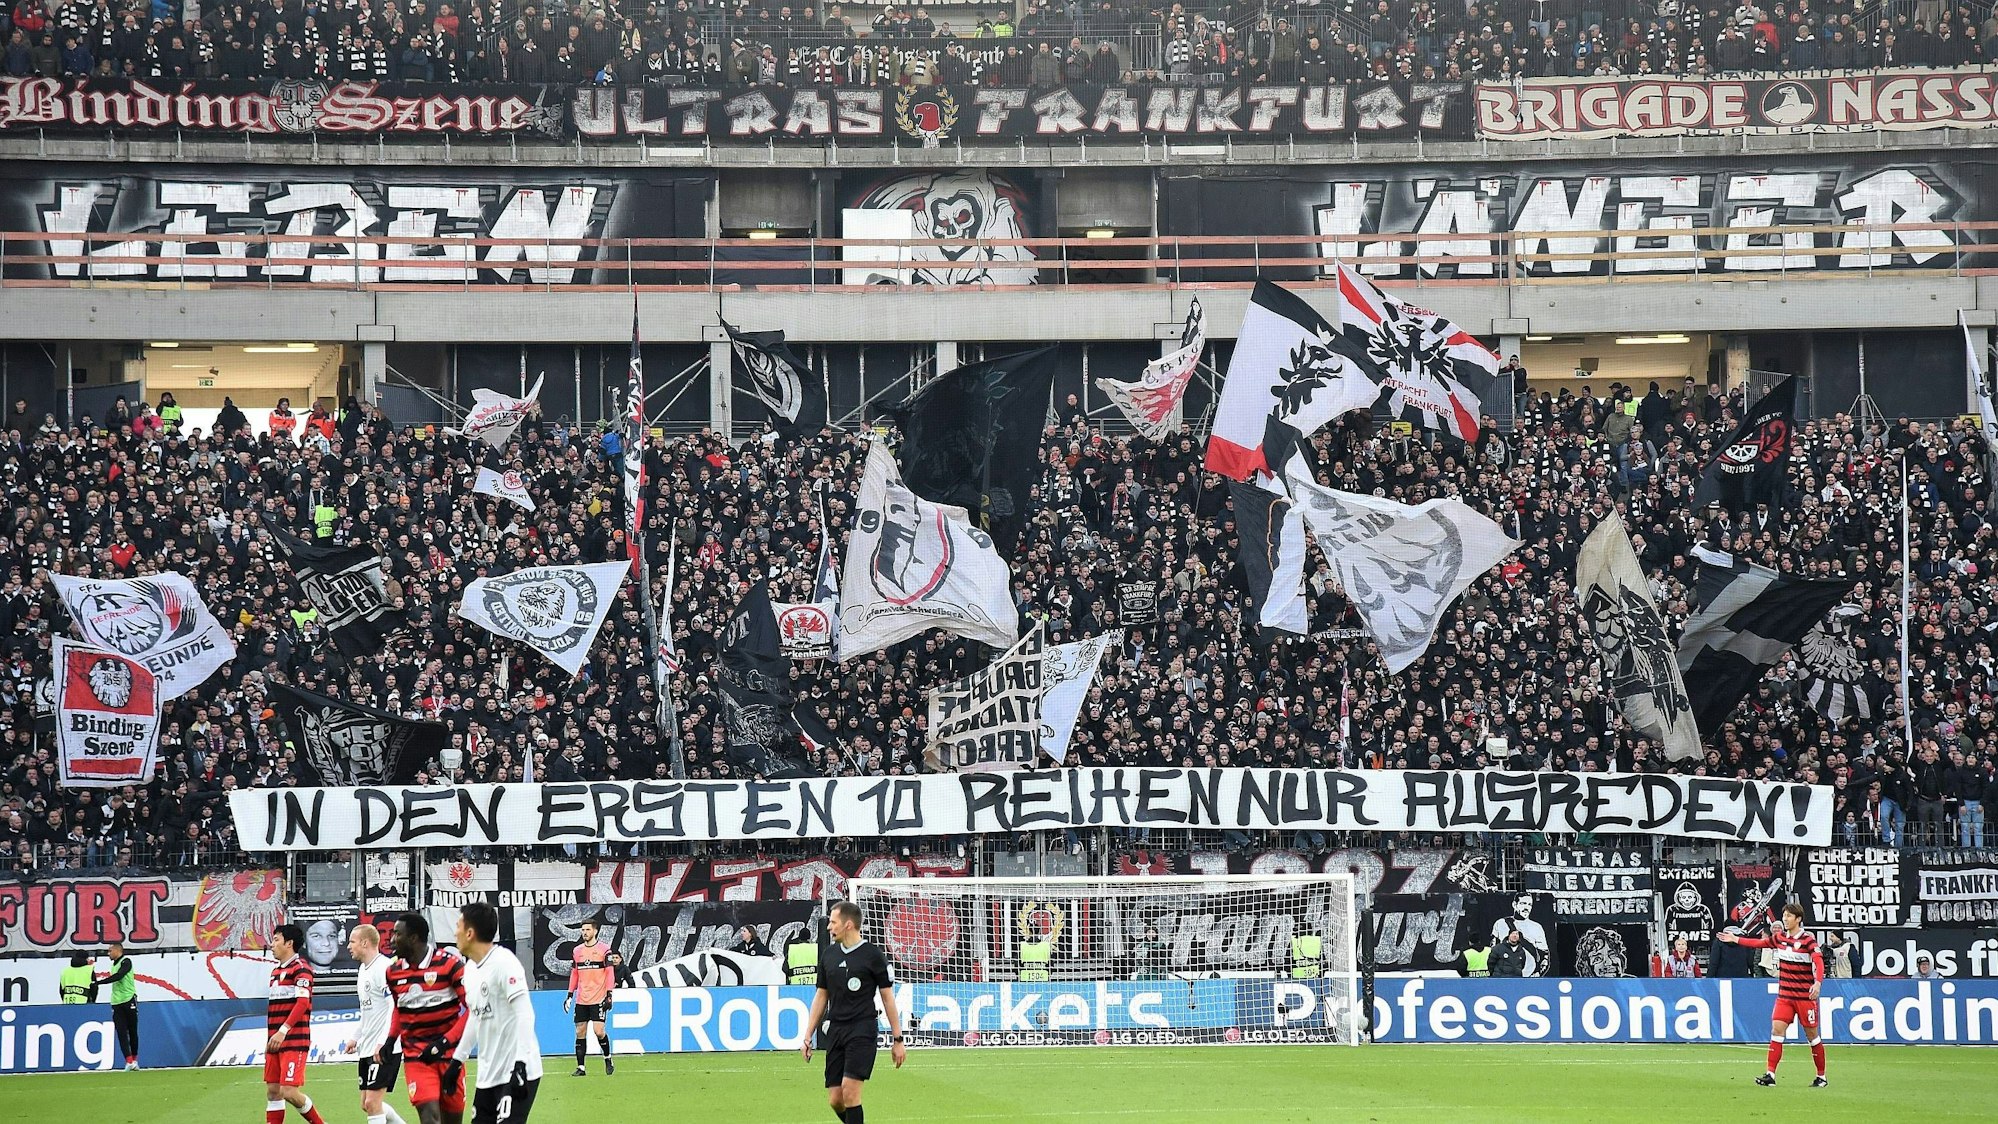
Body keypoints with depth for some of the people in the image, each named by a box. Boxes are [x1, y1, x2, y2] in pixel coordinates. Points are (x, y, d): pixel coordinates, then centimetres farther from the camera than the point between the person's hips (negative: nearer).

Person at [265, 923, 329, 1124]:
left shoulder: (301, 968, -9)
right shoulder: (276, 971, 19)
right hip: (276, 1042, 9)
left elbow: (303, 1002, -19)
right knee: (272, 1091, 5)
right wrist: (270, 1038, 19)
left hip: (294, 1041, -9)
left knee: (289, 1091, -14)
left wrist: (283, 1031, -25)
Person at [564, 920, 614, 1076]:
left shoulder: (604, 949, -2)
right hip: (581, 999, 5)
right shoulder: (577, 951, 11)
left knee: (598, 1031, -12)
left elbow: (609, 973, -3)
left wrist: (609, 994, -11)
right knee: (580, 1033, 2)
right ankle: (580, 1067, 6)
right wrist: (570, 995, 11)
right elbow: (574, 974, 16)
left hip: (598, 999, -5)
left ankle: (608, 1060, 10)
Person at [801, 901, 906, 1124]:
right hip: (834, 1032, 6)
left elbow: (888, 998, 0)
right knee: (835, 1101, 1)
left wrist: (897, 1039, -1)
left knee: (849, 1092, -18)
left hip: (862, 1031, -5)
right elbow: (821, 997, 18)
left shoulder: (872, 955, -3)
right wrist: (808, 1036, 14)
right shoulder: (829, 955, 12)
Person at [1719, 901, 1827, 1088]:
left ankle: (1821, 1077, 14)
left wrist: (1818, 982, -40)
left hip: (1805, 996, -5)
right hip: (1784, 994, 5)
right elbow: (1759, 943, 23)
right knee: (1777, 1029, -8)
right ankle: (1770, 1074, -10)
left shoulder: (1808, 940, -11)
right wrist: (1736, 939, 22)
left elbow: (1818, 962, -24)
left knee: (1812, 1034, 3)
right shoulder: (1779, 937, 7)